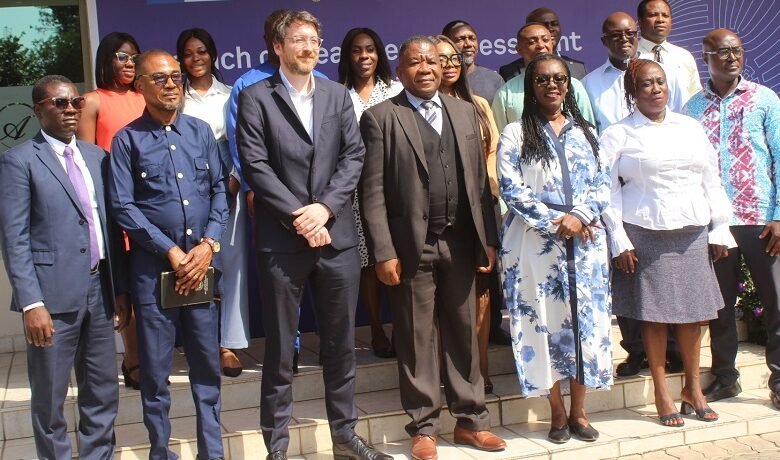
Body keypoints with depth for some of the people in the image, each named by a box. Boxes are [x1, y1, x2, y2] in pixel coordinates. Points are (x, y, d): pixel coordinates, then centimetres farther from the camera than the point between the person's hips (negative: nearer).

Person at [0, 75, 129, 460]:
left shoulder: (97, 157, 13)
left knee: (103, 393, 13)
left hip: (99, 290, 5)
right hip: (53, 295, -5)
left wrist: (120, 288, 9)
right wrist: (31, 302, -17)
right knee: (49, 397, 7)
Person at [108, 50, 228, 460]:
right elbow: (122, 206, -6)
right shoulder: (127, 140, -1)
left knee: (207, 365, 9)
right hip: (153, 268, -2)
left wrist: (208, 245, -7)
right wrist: (171, 251, -10)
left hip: (201, 264, 3)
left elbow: (220, 189, 7)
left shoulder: (201, 131, 8)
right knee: (155, 371, 6)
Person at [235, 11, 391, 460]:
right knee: (280, 350, 6)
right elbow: (255, 165, -7)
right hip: (281, 239, -3)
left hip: (337, 235, 3)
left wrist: (325, 207, -10)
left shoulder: (338, 95, 12)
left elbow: (354, 155, 3)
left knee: (341, 344, 12)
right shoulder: (256, 97, 1)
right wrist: (297, 215, -13)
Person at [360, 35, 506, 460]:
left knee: (464, 334, 12)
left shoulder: (465, 112, 11)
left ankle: (470, 420, 25)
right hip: (412, 246, -4)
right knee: (417, 340, 5)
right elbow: (372, 191, -8)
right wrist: (384, 252, -13)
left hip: (461, 243, 4)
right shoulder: (380, 117, -3)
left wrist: (488, 239, 6)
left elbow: (479, 181, 11)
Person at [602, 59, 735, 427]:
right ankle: (662, 394, 13)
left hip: (693, 232, 4)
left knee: (692, 311, 7)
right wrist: (619, 241, -9)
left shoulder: (691, 127, 12)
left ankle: (693, 388, 22)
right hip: (646, 235, -4)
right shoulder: (617, 135, 0)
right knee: (654, 313, 1)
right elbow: (608, 190, -4)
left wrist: (720, 229, 8)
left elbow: (711, 180, 13)